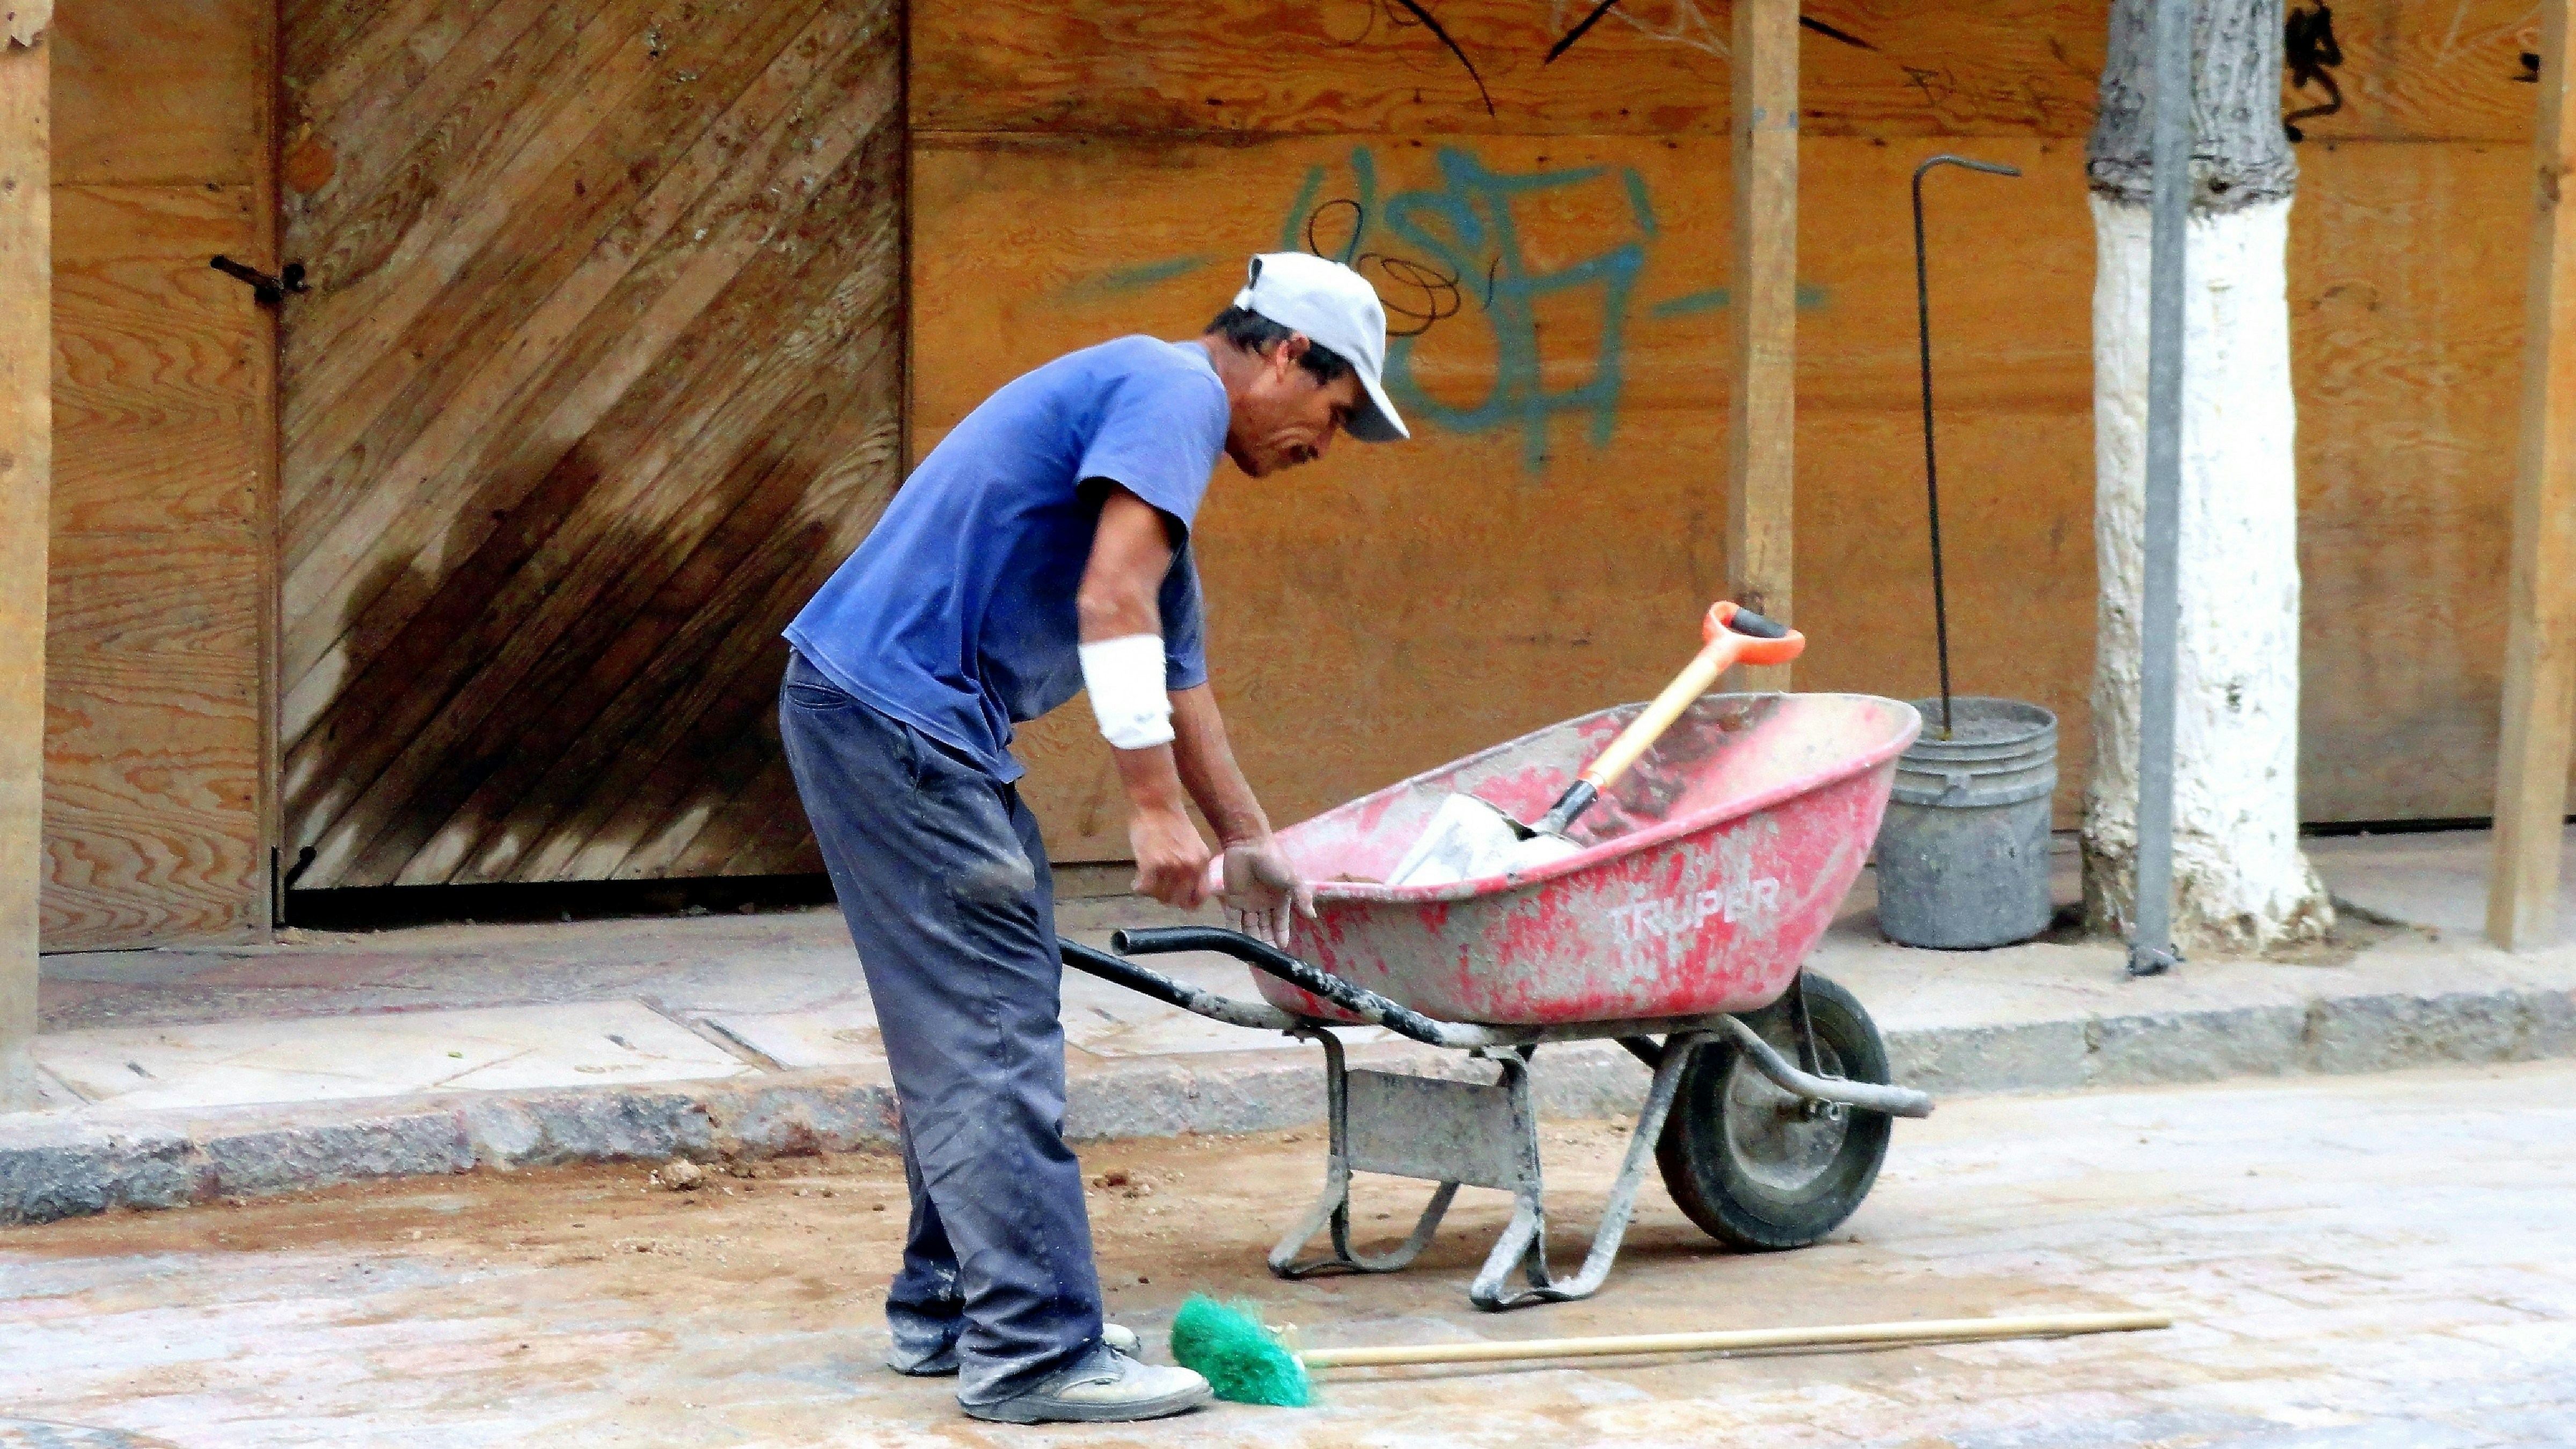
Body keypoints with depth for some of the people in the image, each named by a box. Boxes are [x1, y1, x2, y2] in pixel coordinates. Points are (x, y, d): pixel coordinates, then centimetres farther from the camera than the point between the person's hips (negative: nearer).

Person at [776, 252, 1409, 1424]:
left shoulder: (1160, 412, 24)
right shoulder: (1176, 394, -7)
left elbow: (1176, 675, 33)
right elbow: (1111, 601, -19)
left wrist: (1250, 845, 40)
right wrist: (1154, 809, -18)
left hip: (864, 712, 10)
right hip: (896, 712, -10)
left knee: (970, 1032, 16)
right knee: (993, 1032, -9)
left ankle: (949, 1309, 23)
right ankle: (1035, 1351, -8)